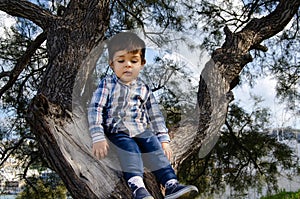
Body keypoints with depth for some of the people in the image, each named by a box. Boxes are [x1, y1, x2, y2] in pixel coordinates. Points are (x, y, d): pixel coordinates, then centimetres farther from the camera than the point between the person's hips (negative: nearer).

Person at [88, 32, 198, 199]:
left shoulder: (144, 89, 13)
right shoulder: (107, 84, 4)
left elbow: (156, 116, 16)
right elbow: (96, 110, -4)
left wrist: (164, 140, 7)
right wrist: (98, 138, -15)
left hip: (141, 131, 4)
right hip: (117, 132, -3)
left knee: (156, 147, -21)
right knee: (130, 149, -30)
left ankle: (171, 185, -29)